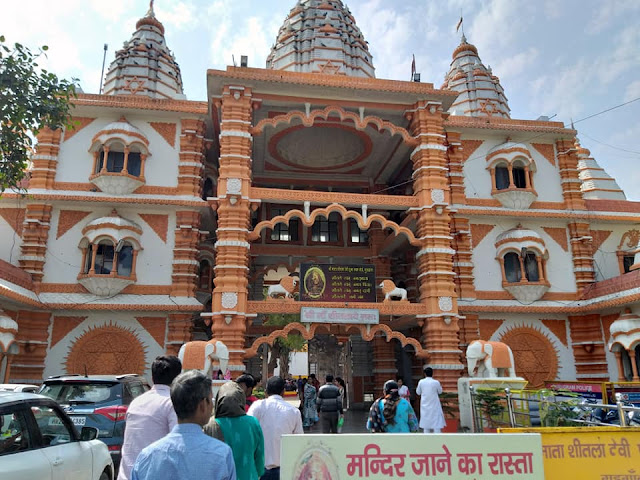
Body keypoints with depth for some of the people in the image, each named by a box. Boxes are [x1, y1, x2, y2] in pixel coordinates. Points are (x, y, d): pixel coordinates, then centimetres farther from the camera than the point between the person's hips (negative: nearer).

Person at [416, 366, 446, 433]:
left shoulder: (421, 382, -6)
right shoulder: (436, 382, -13)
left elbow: (418, 392, 5)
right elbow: (440, 391, 4)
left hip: (425, 406, 2)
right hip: (434, 405, -2)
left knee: (426, 424, 10)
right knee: (437, 424, 3)